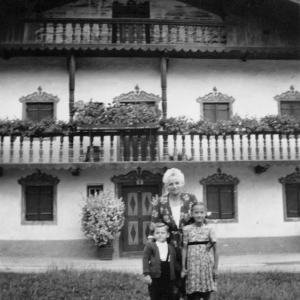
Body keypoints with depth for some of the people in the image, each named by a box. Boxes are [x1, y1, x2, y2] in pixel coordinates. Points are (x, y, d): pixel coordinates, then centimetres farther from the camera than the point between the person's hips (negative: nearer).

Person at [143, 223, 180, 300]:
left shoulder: (171, 248, 13)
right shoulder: (150, 245, 0)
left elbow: (174, 262, 21)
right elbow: (145, 260, -5)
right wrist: (146, 274, -13)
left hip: (168, 277, 3)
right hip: (155, 277, -3)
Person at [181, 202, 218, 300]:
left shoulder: (208, 229, -1)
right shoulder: (187, 229, 0)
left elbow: (215, 249, 1)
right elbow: (185, 248, 3)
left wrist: (215, 268, -1)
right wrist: (183, 268, 2)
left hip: (206, 265, 0)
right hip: (192, 265, 0)